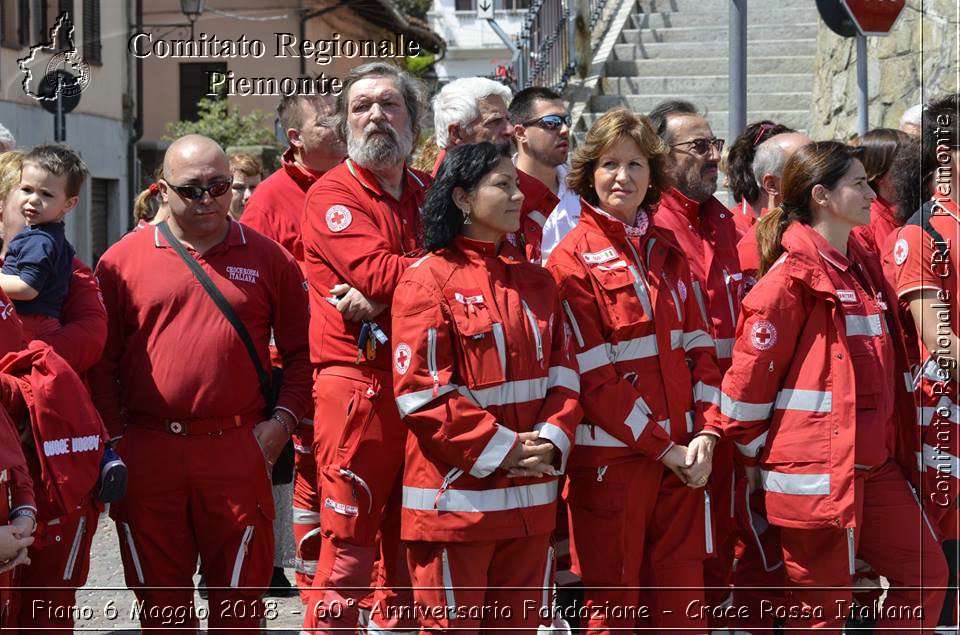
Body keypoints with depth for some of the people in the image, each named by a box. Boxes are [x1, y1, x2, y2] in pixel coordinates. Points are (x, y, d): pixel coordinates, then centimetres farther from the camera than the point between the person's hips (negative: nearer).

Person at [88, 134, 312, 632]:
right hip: (147, 454, 1)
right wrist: (114, 435, -1)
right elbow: (103, 359, 6)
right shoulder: (123, 260, 4)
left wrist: (281, 419, -2)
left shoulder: (269, 259, 6)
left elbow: (299, 352, 9)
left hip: (239, 452, 0)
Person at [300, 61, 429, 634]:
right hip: (359, 388, -6)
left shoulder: (431, 193, 17)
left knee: (410, 550, 11)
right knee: (349, 552, -6)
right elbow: (377, 271, -16)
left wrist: (380, 297, -13)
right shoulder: (331, 195, -1)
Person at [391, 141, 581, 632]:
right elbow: (420, 392, -13)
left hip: (531, 495, 6)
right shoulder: (428, 282, -8)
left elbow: (563, 372, 11)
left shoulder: (535, 281, 13)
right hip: (455, 495, -6)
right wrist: (501, 448, -14)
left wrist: (551, 441, -7)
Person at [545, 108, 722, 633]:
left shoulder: (667, 253, 13)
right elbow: (592, 374, -11)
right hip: (610, 455, -5)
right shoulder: (573, 259, -6)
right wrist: (663, 448, -12)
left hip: (682, 452, 5)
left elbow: (699, 348, 10)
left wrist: (703, 434, -4)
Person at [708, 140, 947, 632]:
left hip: (875, 464, 8)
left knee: (925, 575, 10)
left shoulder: (862, 266, 13)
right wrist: (754, 455, -4)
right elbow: (750, 371, -14)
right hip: (815, 471, -8)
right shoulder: (793, 275, -14)